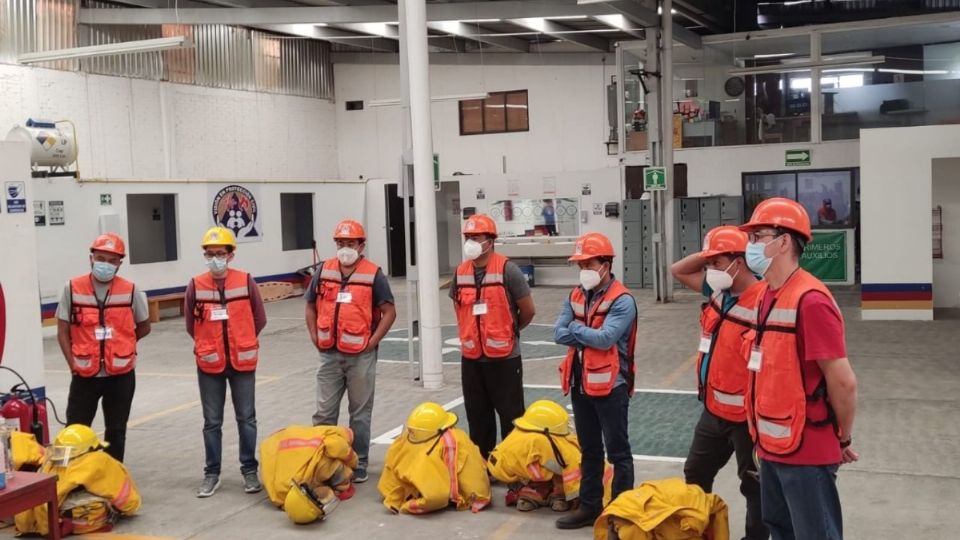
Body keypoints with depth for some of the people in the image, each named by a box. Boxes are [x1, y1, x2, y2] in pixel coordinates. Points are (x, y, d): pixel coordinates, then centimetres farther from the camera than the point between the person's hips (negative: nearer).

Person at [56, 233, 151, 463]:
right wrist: (73, 363, -7)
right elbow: (63, 331, 0)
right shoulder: (72, 289, -4)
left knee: (116, 431, 11)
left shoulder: (130, 291, -4)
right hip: (84, 375, 0)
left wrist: (120, 344, 2)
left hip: (120, 374, 0)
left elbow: (144, 327, 9)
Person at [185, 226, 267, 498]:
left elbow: (259, 319, 3)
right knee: (212, 421, 9)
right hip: (209, 364, 1)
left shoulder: (246, 282, -7)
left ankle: (249, 470, 21)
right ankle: (212, 473, 20)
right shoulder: (195, 286, -5)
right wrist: (209, 345, 9)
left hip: (242, 363, 0)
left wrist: (241, 343, 7)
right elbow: (191, 325, 7)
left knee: (246, 418, 9)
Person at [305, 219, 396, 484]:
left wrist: (372, 342, -10)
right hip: (329, 354, 3)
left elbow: (389, 312, -4)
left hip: (361, 356, -3)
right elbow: (310, 306, 15)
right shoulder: (324, 271, 6)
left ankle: (359, 464, 19)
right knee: (324, 412, 8)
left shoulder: (373, 274, -5)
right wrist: (315, 337, 4)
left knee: (360, 413, 8)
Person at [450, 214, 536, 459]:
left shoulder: (507, 270, -11)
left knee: (510, 415, 3)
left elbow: (528, 310, -7)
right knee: (477, 416, 14)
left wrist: (508, 331, 7)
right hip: (471, 358, 5)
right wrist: (471, 333, 12)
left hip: (504, 358, -5)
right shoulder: (461, 271, 5)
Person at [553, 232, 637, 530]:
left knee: (617, 452, 5)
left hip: (610, 385, -7)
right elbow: (558, 334, -3)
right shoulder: (575, 297, 8)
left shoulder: (622, 301, -14)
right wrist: (590, 337, -16)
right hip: (581, 384, 7)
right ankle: (590, 506, 29)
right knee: (589, 450, 18)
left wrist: (576, 330, -9)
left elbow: (605, 338, -25)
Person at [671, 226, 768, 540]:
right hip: (714, 410, 9)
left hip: (747, 415, -9)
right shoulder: (719, 291, 3)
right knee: (695, 474, 23)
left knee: (755, 486, 9)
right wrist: (707, 255, -1)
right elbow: (678, 270, 16)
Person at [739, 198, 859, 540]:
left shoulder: (810, 300, -21)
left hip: (806, 450, -9)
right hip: (773, 445, 9)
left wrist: (843, 439, -5)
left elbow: (843, 382, -19)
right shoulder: (765, 295, 8)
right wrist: (765, 433, 14)